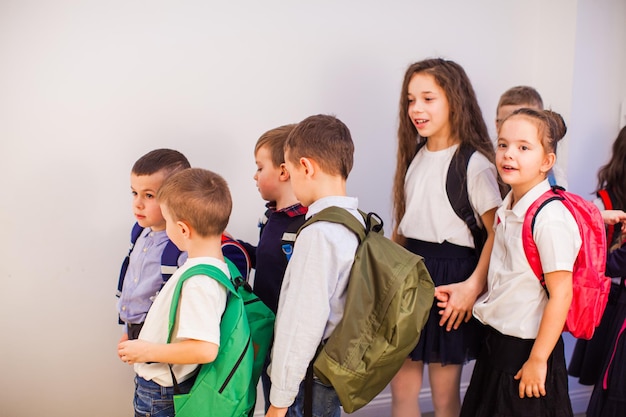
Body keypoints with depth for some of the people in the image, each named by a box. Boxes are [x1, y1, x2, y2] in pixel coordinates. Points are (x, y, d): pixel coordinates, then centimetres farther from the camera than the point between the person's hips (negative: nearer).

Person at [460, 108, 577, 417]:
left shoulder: (550, 219, -21)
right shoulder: (507, 209, 3)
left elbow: (561, 294, -20)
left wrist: (537, 359, -17)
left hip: (527, 348, -8)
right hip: (496, 342, 8)